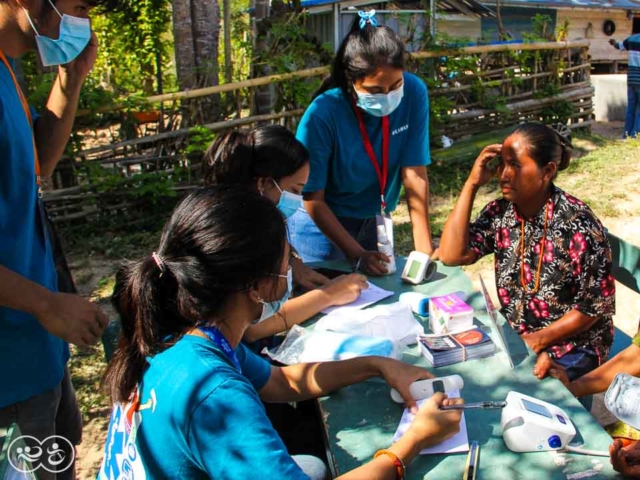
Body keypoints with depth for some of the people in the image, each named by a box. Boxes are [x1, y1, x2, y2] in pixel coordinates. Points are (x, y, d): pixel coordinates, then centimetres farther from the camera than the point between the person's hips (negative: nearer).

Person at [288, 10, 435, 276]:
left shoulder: (414, 93, -19)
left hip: (374, 219, 4)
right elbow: (313, 200, -19)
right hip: (322, 223, -3)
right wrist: (357, 254, -22)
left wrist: (424, 249, -21)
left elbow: (415, 175, -17)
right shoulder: (322, 115, -27)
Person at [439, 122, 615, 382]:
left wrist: (538, 340, -18)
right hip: (512, 335, 5)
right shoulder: (499, 212, -6)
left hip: (571, 346, -4)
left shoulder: (577, 224, -21)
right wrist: (471, 184, -16)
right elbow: (451, 255, -16)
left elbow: (596, 306, -15)